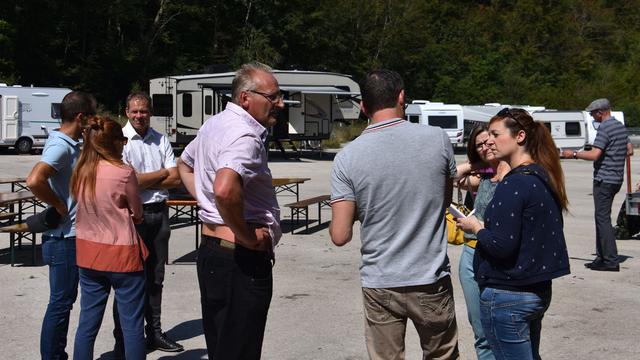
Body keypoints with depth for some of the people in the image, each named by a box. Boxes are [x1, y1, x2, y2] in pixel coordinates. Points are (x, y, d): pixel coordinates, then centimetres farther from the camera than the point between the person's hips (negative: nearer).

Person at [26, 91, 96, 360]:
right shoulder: (60, 146, -19)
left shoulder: (71, 145, 12)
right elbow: (34, 181, -34)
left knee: (64, 300, 17)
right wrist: (59, 206, -22)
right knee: (60, 302, -1)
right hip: (63, 238, -10)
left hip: (72, 236, 10)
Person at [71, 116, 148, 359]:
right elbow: (137, 214, -4)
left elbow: (85, 209, 11)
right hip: (121, 256, -6)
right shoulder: (124, 173, -16)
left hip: (88, 253, 6)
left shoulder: (79, 173, 1)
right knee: (132, 325, 4)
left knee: (88, 323, 13)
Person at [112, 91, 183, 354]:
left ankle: (154, 333, 25)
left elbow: (176, 180, 2)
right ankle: (122, 340, 11)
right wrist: (163, 172, -4)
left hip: (159, 213, 5)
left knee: (155, 278, 13)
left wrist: (143, 181, -10)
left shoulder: (161, 140, 8)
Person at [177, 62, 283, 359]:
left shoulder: (213, 124, 12)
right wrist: (246, 235, -22)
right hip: (242, 260, -10)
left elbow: (184, 165, 30)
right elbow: (225, 190, -37)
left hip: (210, 248, 10)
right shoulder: (245, 136, -19)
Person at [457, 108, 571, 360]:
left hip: (507, 296, -9)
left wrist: (476, 227, -7)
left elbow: (502, 246, -24)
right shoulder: (543, 178, 8)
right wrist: (486, 227, 15)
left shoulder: (513, 184, -20)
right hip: (539, 291, 10)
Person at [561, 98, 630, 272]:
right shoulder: (621, 126, 13)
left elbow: (594, 154, -23)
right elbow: (629, 150, 21)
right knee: (602, 217, 14)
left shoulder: (605, 128, -16)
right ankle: (602, 257, 18)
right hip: (617, 178, 10)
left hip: (604, 179, -10)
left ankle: (611, 261, -8)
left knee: (603, 218, -7)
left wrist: (573, 154, -12)